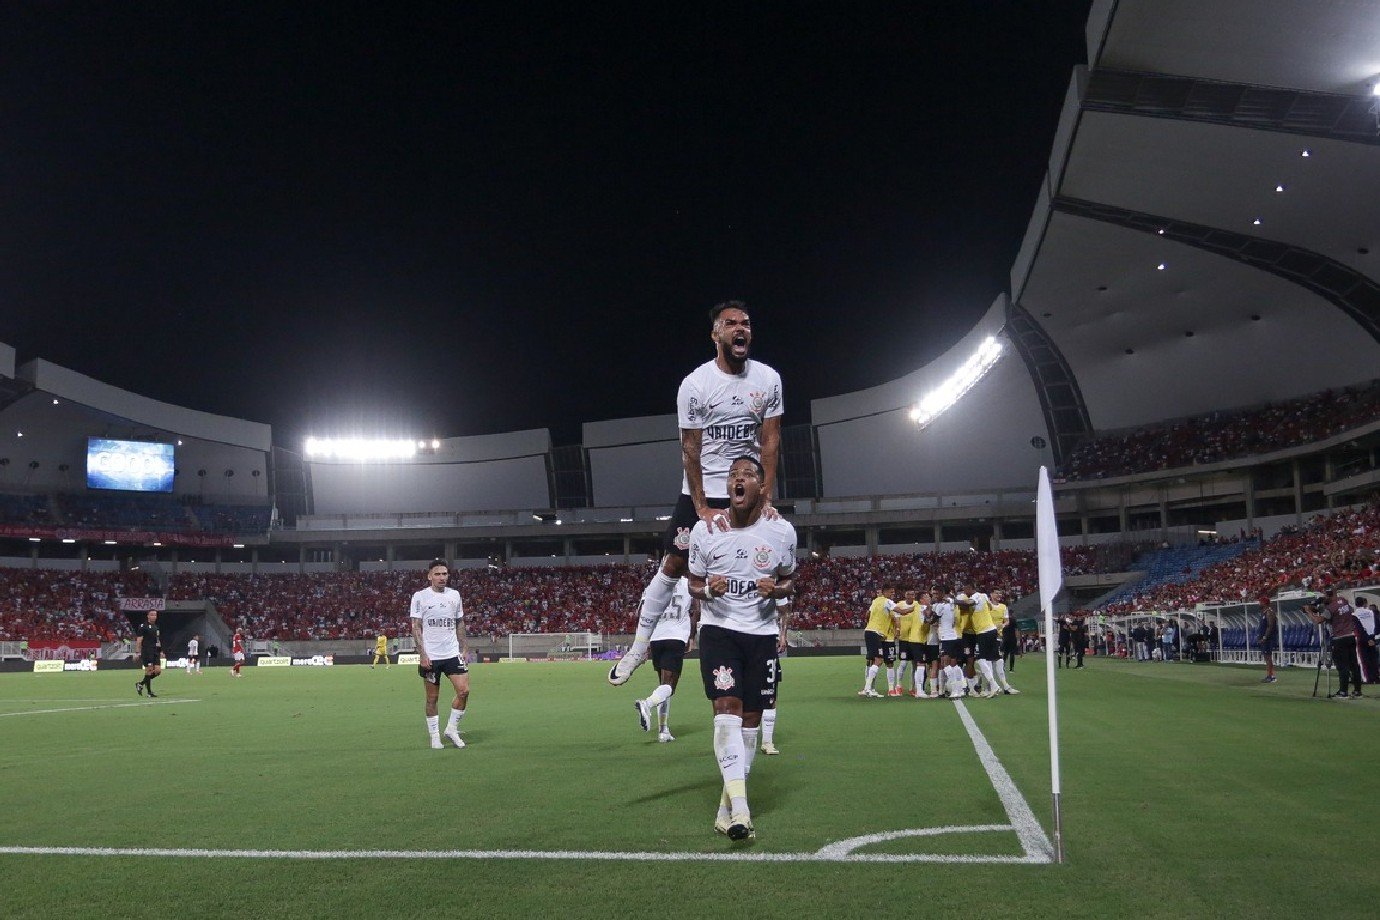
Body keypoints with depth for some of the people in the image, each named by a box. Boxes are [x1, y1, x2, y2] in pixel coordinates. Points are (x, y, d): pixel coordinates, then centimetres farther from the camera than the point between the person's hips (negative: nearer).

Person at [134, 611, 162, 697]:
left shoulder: (156, 627, 18)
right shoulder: (143, 626, -5)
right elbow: (139, 640, -9)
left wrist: (161, 651, 20)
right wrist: (137, 652, -15)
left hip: (156, 652, 7)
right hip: (147, 652, -7)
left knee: (158, 671, 0)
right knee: (149, 670, -5)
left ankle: (140, 684, 18)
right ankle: (149, 692, 3)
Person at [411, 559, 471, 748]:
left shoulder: (454, 595, 9)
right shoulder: (420, 596, -4)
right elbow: (416, 627, -6)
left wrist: (465, 649, 9)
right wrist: (422, 655, -13)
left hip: (453, 653, 3)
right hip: (430, 656, -3)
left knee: (464, 691, -8)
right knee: (432, 698, 3)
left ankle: (451, 729, 9)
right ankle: (435, 736, 14)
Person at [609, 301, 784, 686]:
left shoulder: (768, 379, -3)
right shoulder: (695, 384, -12)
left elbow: (770, 441, -1)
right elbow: (690, 449, -11)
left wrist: (765, 498, -9)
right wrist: (701, 509, -15)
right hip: (703, 491, -2)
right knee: (674, 564, 1)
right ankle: (641, 643, 11)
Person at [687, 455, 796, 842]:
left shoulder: (781, 531, -4)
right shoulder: (705, 529, -4)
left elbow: (789, 581, 10)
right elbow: (694, 584, 7)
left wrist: (776, 589, -13)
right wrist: (708, 590, -17)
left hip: (762, 632, 2)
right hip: (718, 629, -1)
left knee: (751, 717, 4)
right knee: (727, 706, -18)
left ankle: (728, 805, 17)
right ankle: (740, 809, -23)